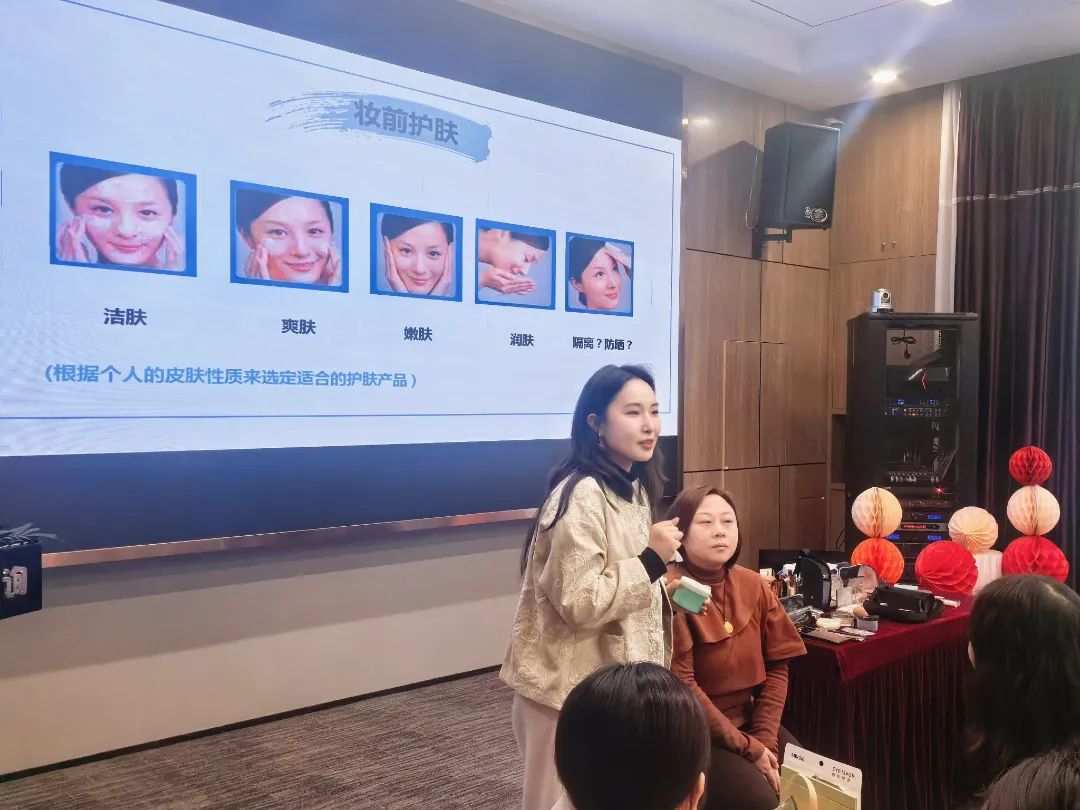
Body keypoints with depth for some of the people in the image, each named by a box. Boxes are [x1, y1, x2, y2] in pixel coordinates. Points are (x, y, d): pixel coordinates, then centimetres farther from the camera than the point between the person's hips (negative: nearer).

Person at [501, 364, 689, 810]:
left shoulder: (634, 488, 8)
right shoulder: (582, 496, -22)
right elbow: (580, 602, -27)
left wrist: (661, 574, 4)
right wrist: (652, 561, -21)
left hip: (616, 681, 9)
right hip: (572, 688, -9)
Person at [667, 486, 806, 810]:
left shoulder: (754, 585, 1)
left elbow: (776, 666, 4)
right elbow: (681, 687, -19)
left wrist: (765, 739, -8)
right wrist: (748, 748, -16)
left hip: (748, 720, 6)